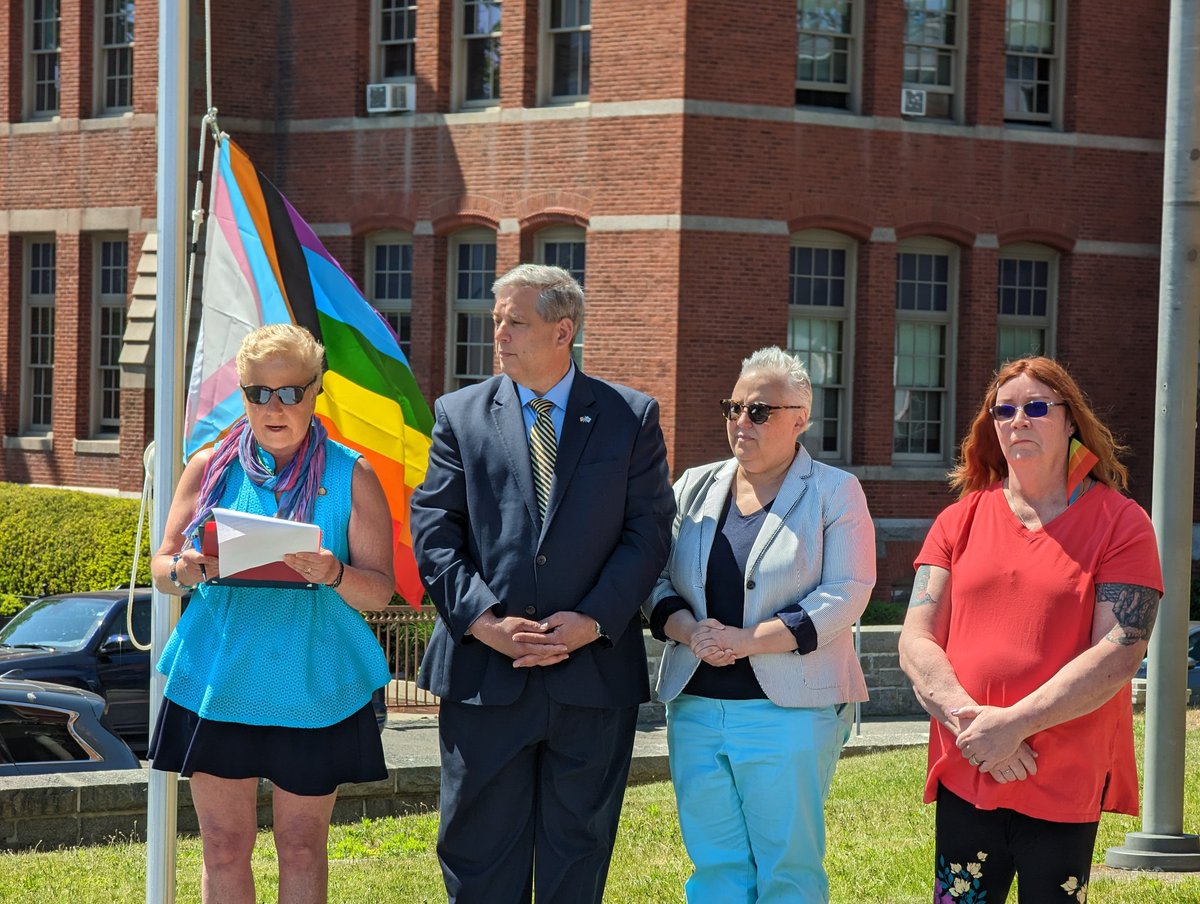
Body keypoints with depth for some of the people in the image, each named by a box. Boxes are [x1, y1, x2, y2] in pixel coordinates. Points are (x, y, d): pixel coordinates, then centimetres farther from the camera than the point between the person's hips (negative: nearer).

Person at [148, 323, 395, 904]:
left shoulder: (351, 475, 2)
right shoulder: (210, 467, 7)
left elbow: (379, 591, -3)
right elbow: (161, 568, 8)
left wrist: (334, 575, -24)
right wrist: (183, 571, -16)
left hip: (313, 687, -1)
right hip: (218, 680, 1)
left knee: (302, 846, 5)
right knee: (224, 848, 3)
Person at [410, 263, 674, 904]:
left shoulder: (632, 417, 4)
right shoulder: (460, 414, 6)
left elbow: (647, 532, 0)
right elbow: (433, 532, 0)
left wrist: (594, 621, -13)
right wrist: (485, 621, -13)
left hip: (594, 672, 0)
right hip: (484, 674, 0)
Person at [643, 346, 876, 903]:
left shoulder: (834, 493, 1)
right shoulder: (694, 488, 13)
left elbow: (845, 595, -9)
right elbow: (655, 579, 10)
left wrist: (747, 641, -16)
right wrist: (688, 630, -12)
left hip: (788, 711, -4)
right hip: (696, 706, 4)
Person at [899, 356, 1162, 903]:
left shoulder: (1120, 523, -1)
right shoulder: (962, 520, 10)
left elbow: (1119, 654, -11)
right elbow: (916, 643, 4)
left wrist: (1013, 724, -17)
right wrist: (970, 719, -14)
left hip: (1065, 787, -3)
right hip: (964, 772, 3)